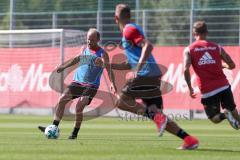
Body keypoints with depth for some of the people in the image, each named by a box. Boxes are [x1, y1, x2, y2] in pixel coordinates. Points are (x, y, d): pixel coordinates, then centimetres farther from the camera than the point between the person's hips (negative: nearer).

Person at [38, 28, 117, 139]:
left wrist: (112, 83, -30)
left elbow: (109, 69, -15)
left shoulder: (102, 54, -7)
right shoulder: (84, 49, 11)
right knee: (62, 100, -10)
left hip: (91, 86, -5)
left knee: (79, 107, -19)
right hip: (77, 82, 5)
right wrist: (64, 67, 34)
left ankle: (75, 133, -4)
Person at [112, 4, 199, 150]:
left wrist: (138, 67, -28)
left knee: (122, 101, -6)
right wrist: (109, 65, 31)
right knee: (157, 114, 7)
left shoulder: (129, 30, -4)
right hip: (153, 76, 9)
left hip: (146, 74, -9)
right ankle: (189, 139, -4)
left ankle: (156, 116, -21)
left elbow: (148, 45, -21)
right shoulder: (132, 29, 26)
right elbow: (131, 64, 31)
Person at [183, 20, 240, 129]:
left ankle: (224, 115, -20)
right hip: (223, 86, 2)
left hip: (207, 90, -2)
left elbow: (186, 70, -11)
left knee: (215, 118, 12)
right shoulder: (216, 47, 8)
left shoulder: (189, 50, 2)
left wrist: (190, 88, -1)